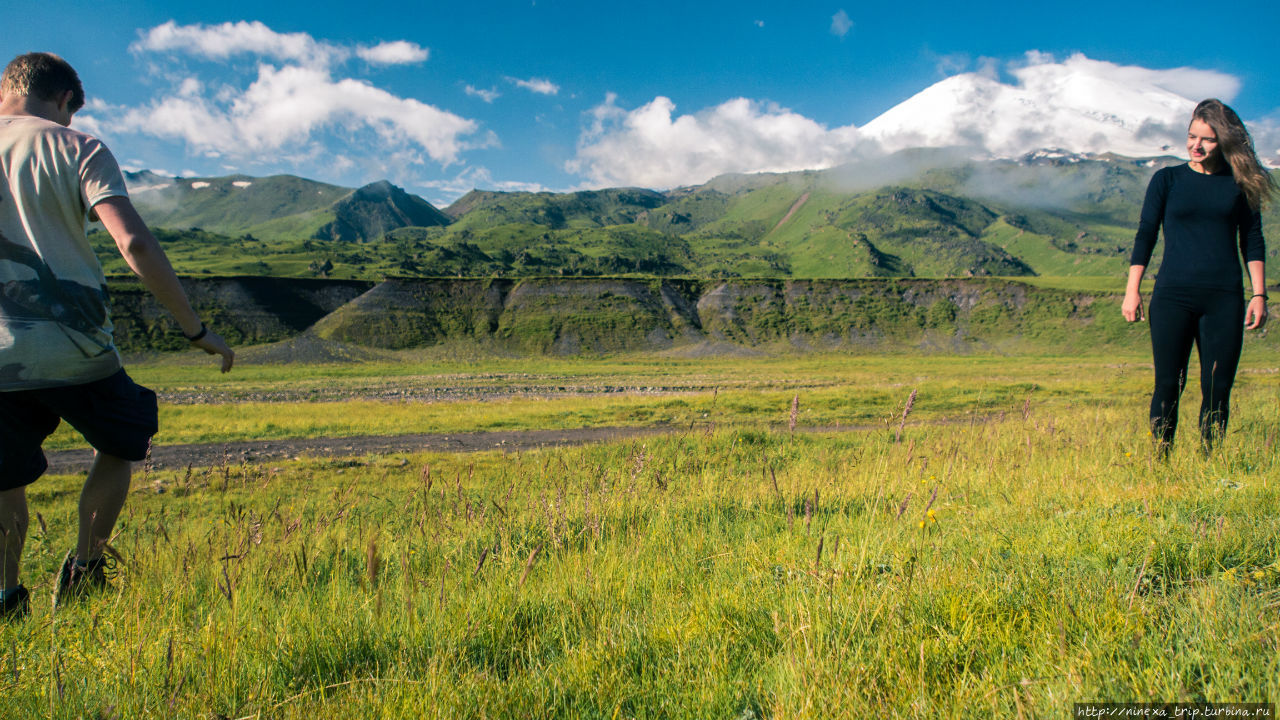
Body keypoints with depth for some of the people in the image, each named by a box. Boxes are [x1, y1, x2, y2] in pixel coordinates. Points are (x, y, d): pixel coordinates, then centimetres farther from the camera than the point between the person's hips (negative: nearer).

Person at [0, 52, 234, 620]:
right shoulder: (77, 148, -1)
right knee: (118, 447, 21)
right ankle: (82, 574, 18)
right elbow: (134, 243, -15)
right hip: (73, 350, -3)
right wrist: (195, 329, -10)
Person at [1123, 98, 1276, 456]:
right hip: (1173, 295, -1)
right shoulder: (1167, 179, 7)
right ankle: (1159, 462, 7)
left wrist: (1258, 295, 2)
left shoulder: (1240, 184, 10)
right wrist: (1132, 290, -3)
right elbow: (1145, 235, 5)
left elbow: (1252, 241, 11)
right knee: (1168, 385, -1)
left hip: (1224, 298, 1)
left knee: (1217, 388, 2)